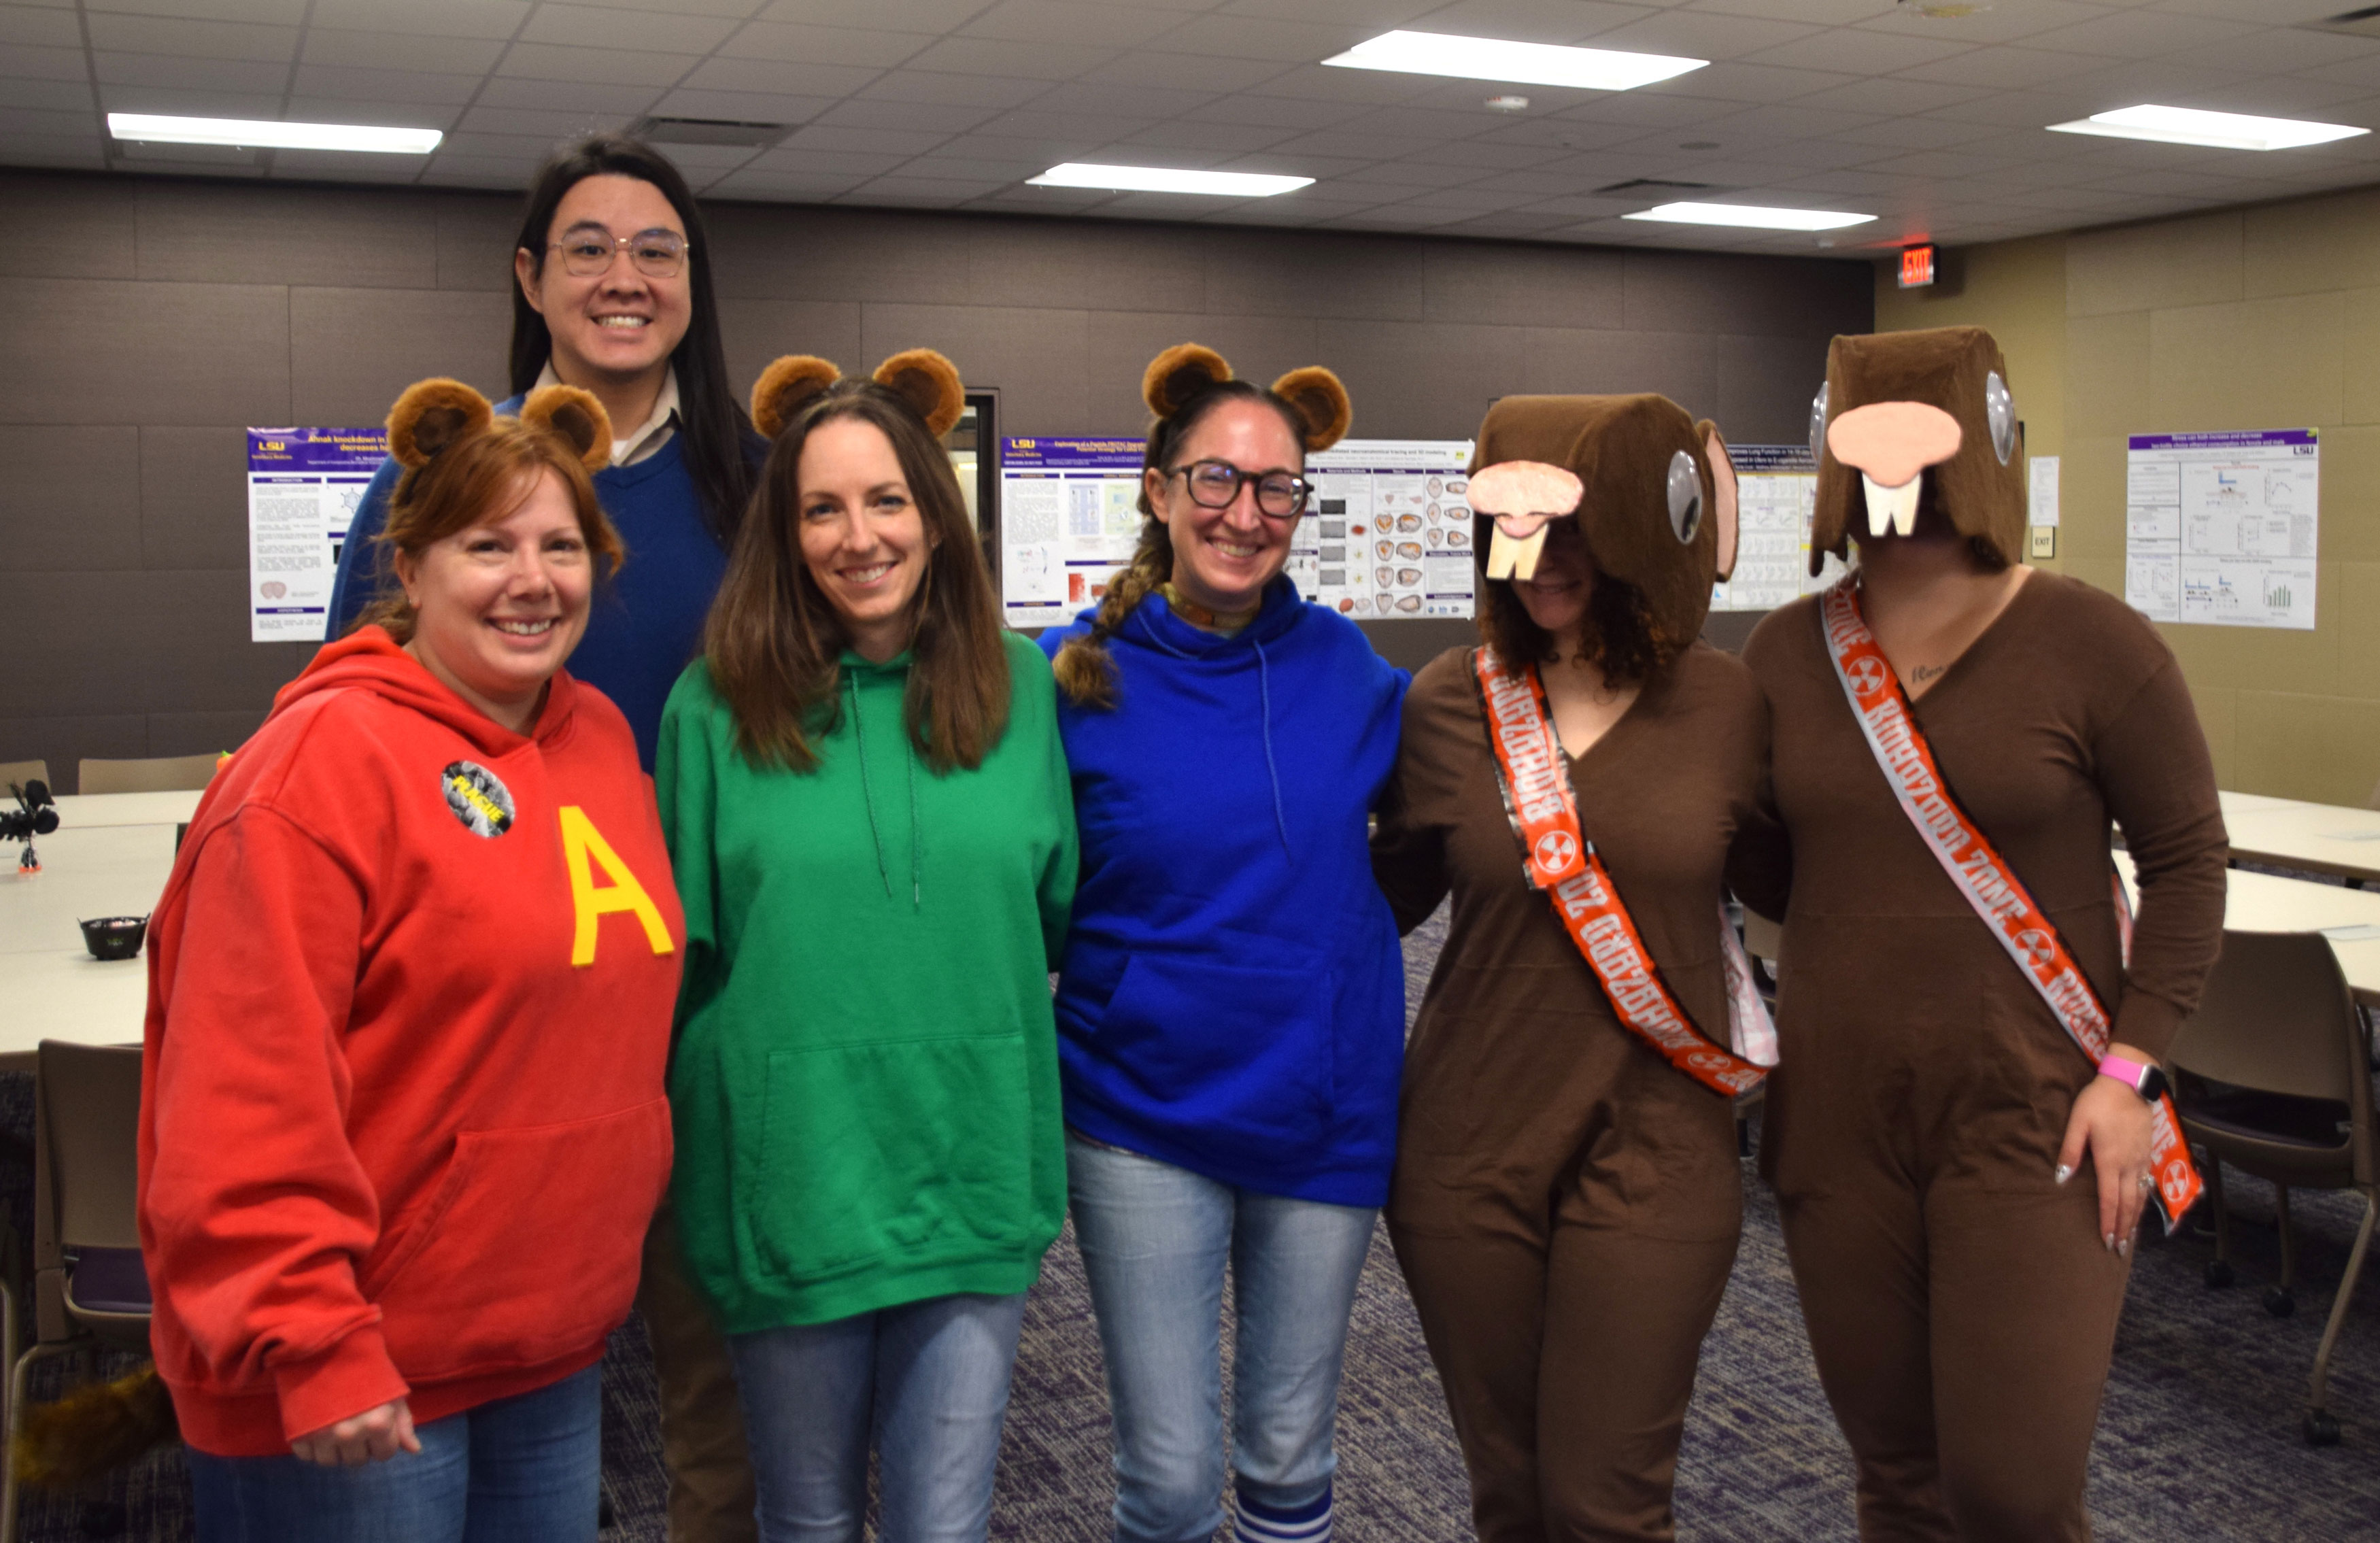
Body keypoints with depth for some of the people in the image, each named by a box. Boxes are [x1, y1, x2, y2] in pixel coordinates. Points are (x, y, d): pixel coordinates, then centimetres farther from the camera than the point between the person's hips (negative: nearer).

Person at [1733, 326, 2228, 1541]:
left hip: (2033, 1111, -3)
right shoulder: (1786, 654, 4)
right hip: (1841, 1110, 4)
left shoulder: (2092, 646, -7)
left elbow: (2186, 864, -3)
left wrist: (2130, 1072, -11)